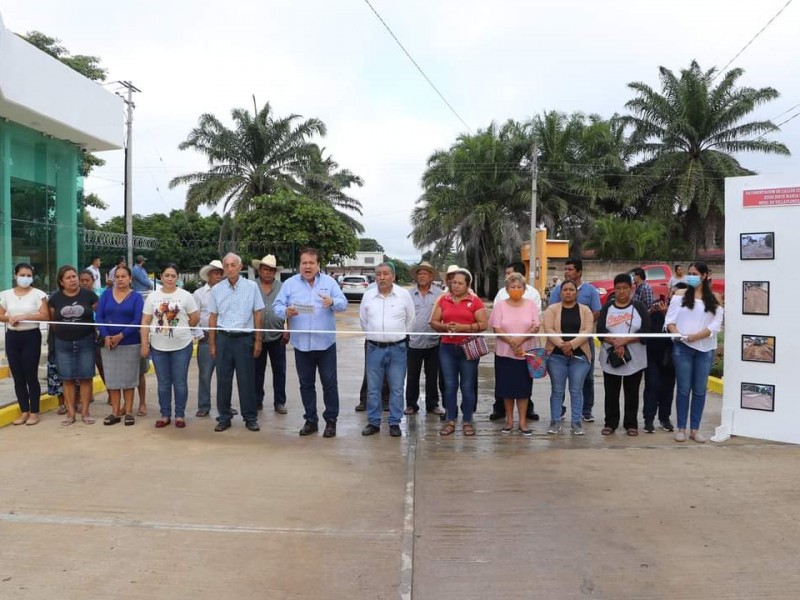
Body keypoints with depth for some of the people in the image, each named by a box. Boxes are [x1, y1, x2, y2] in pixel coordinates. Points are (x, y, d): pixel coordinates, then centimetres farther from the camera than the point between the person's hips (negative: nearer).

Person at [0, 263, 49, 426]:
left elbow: (45, 315, -12)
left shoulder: (38, 294, -5)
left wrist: (24, 316, -19)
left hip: (31, 336, -4)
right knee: (18, 377, 9)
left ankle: (34, 412, 10)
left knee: (31, 375, -1)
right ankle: (24, 411, 19)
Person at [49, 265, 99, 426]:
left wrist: (96, 333, -1)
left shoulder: (89, 295, -4)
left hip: (85, 342, -2)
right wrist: (63, 333, 8)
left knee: (85, 377, 2)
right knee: (67, 379, 5)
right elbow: (52, 321, 12)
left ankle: (85, 412, 11)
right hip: (63, 344, 2)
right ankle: (70, 413, 13)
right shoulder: (55, 298, 3)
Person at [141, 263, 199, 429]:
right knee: (163, 383, 11)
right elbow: (145, 322, 2)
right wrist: (144, 344, -2)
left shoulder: (185, 296, -2)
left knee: (180, 383, 5)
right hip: (158, 347, 2)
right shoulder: (152, 296, 3)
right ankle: (165, 415, 22)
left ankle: (180, 415, 17)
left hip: (181, 346, -2)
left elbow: (195, 317, 3)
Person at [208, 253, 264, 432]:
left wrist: (258, 341, 0)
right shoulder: (216, 289, 5)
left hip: (244, 338, -2)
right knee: (223, 379, 6)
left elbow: (257, 315, 2)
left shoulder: (251, 286, 0)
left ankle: (250, 418, 14)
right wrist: (212, 344, 7)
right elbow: (213, 318, 9)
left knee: (246, 379, 3)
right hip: (223, 338, 2)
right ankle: (224, 417, 18)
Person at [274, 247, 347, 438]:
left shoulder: (329, 282, 4)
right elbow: (277, 306, -1)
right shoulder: (290, 283, 4)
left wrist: (333, 302, -25)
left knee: (329, 383, 3)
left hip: (325, 342, -1)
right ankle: (311, 420, 23)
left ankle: (331, 420, 15)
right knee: (306, 384, 11)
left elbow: (344, 303, -3)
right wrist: (286, 312, -23)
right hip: (301, 343, 1)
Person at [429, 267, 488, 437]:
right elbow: (433, 322, 9)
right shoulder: (444, 300, 8)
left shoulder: (475, 301, -1)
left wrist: (463, 327, -16)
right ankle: (450, 421, 16)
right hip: (447, 348, 3)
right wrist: (445, 326, -12)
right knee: (450, 385, 7)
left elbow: (484, 324, -6)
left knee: (467, 386, 3)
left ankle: (467, 422, 14)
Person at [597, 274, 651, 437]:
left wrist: (625, 340, -19)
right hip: (611, 358, 1)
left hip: (634, 359, -1)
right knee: (611, 393, 7)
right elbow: (600, 330, -5)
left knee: (632, 394, 7)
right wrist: (615, 342, -20)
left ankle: (631, 424, 18)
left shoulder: (639, 307, 2)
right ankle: (610, 423, 17)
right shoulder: (607, 307, 6)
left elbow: (645, 331, -9)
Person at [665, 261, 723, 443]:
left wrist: (696, 336, -16)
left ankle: (695, 429, 15)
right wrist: (677, 334, -18)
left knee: (700, 390, 6)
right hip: (682, 348, -1)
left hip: (705, 350, 1)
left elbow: (716, 324, -4)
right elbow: (669, 319, 0)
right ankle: (681, 428, 11)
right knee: (683, 389, 2)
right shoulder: (680, 295, 5)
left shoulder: (714, 299, 5)